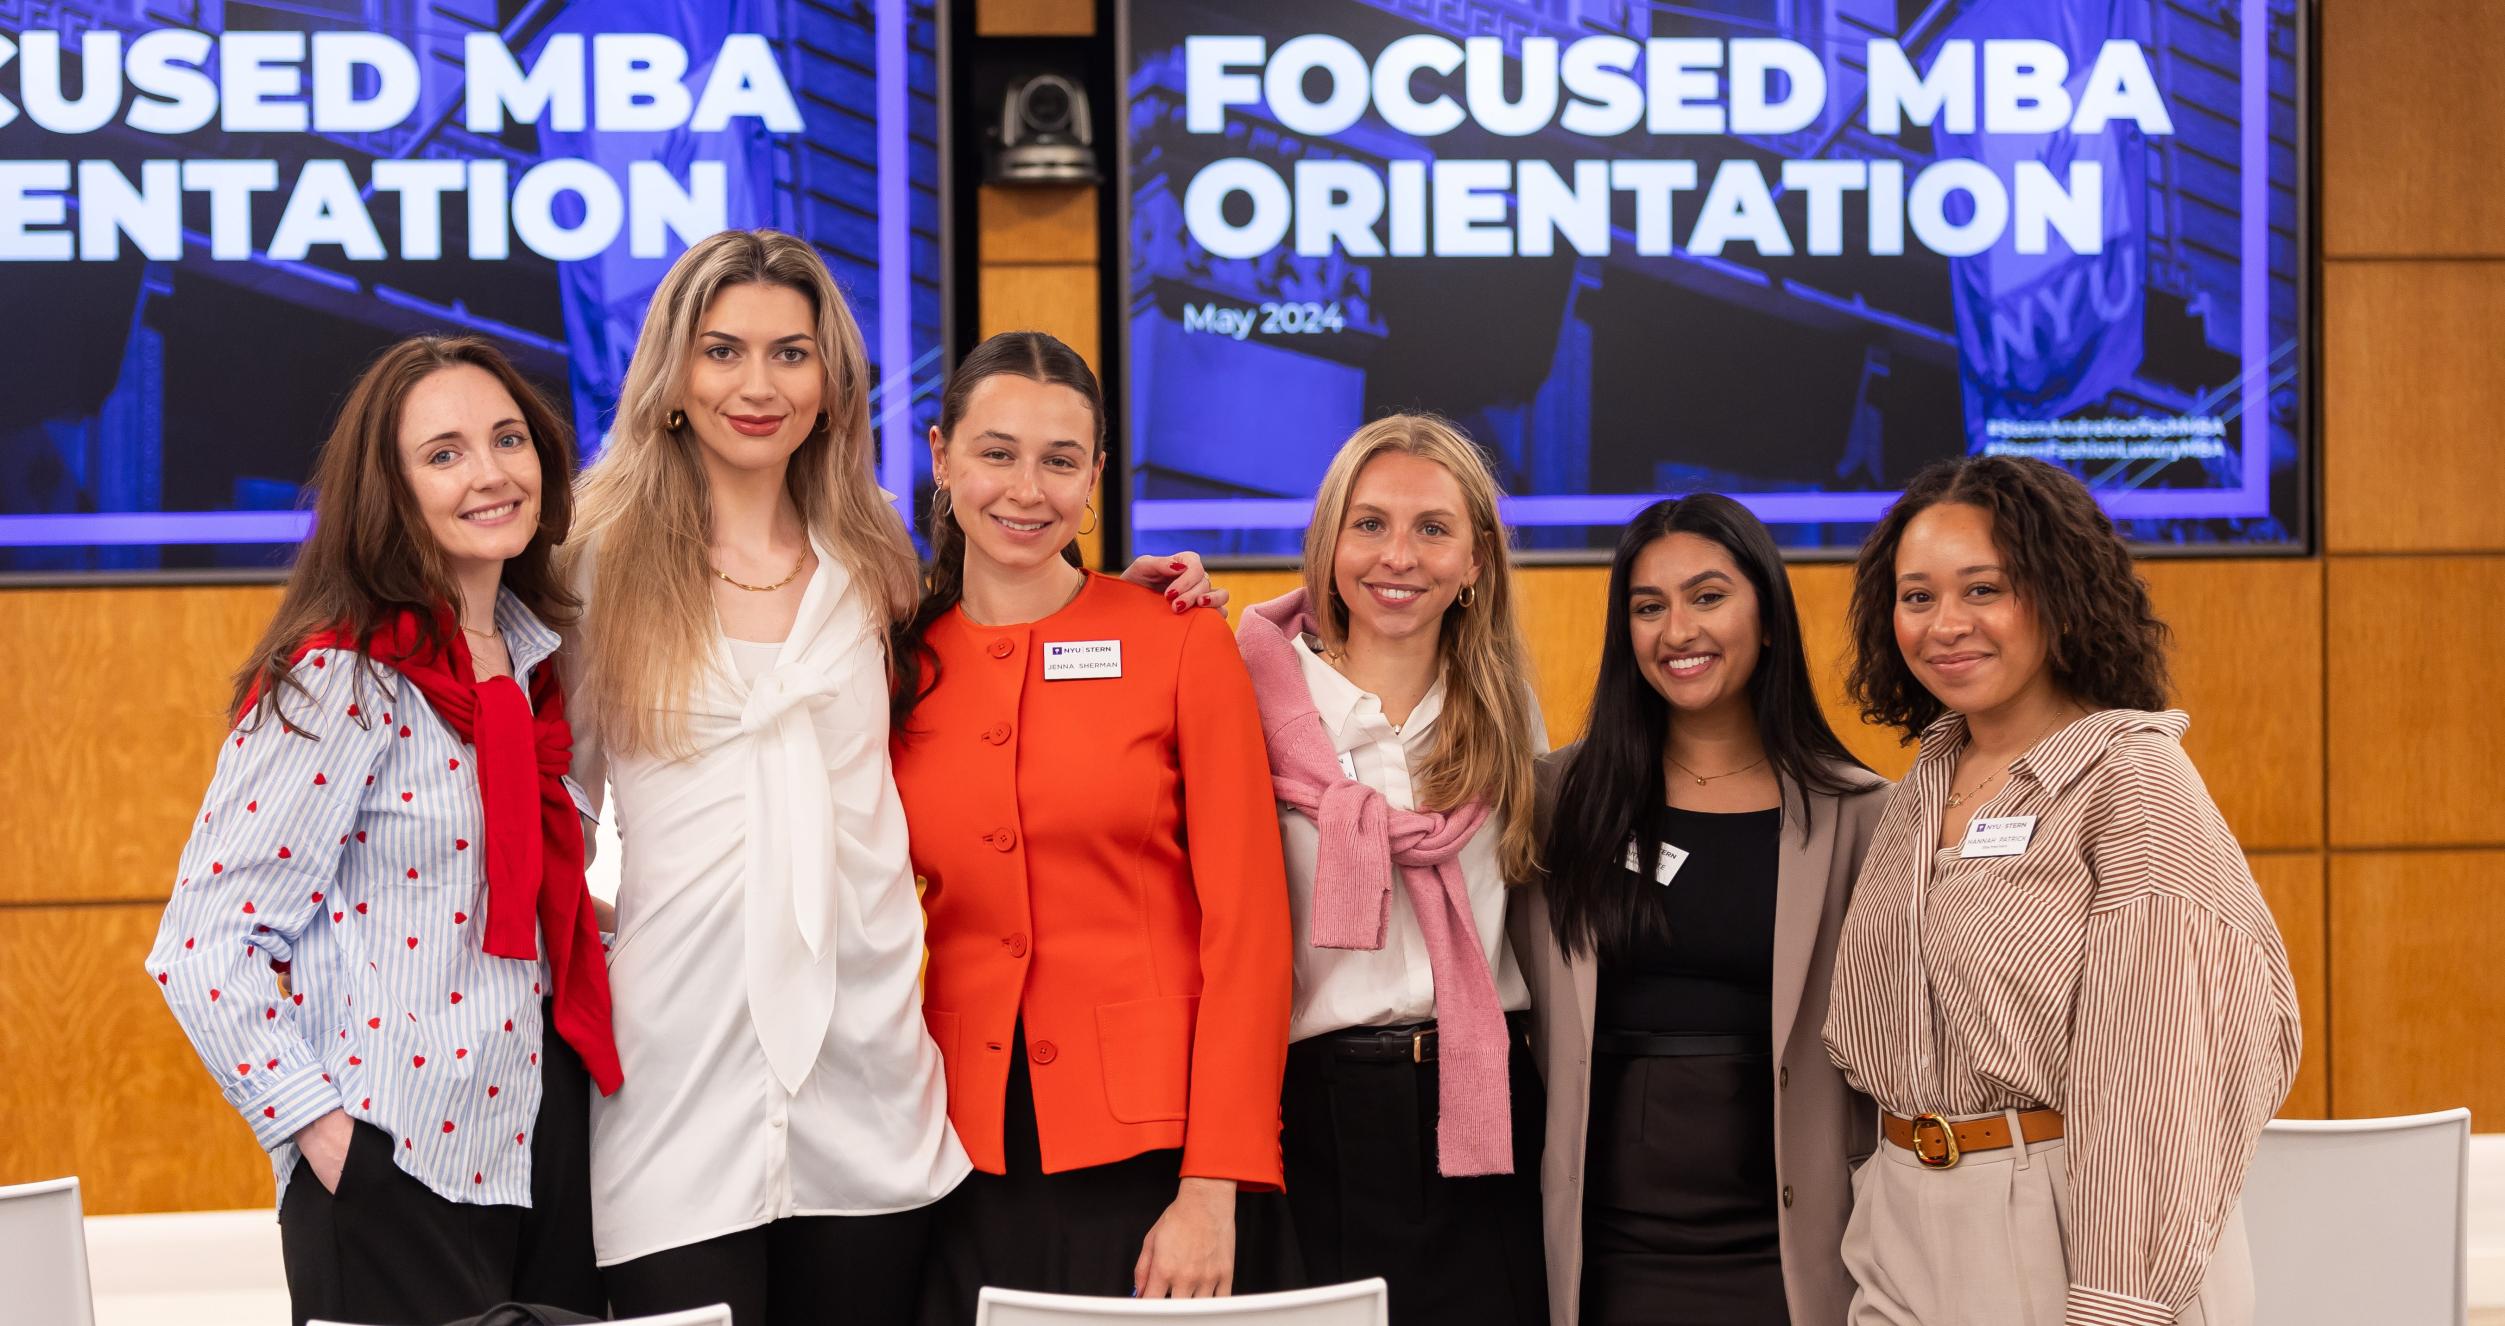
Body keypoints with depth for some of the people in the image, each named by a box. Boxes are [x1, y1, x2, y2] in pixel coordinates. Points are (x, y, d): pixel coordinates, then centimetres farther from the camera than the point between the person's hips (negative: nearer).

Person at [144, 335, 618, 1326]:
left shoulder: (535, 652, 9)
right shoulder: (340, 682, -13)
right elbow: (200, 947, -16)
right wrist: (320, 1123, -15)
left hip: (548, 1154, 7)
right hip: (397, 1177, -7)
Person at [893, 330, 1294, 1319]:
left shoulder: (1181, 644, -2)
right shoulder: (902, 668, 7)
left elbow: (1245, 928, -6)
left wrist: (1212, 1191, -12)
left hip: (1153, 1160, -3)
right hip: (968, 1163, 3)